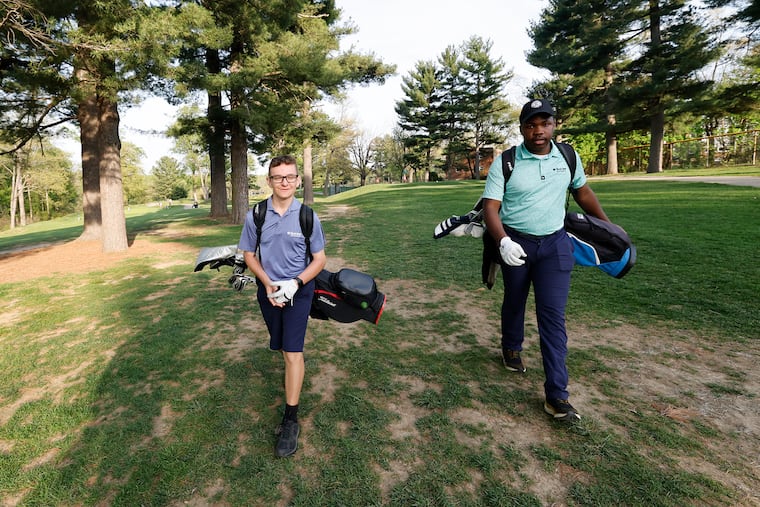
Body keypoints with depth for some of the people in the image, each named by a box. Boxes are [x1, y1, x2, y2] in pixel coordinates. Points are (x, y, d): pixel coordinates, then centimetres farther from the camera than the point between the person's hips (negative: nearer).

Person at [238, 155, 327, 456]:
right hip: (268, 289, 3)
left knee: (292, 352, -8)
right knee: (281, 347, 19)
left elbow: (319, 259, -4)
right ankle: (295, 367, 51)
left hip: (299, 290, -3)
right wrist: (268, 285, -11)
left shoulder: (307, 216, -10)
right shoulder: (256, 216, -6)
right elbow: (249, 255, 4)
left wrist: (295, 283, -19)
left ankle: (290, 420, 2)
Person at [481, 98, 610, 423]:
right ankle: (511, 348, 46)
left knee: (553, 315, -5)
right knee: (514, 303, 17)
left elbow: (583, 192, 18)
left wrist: (608, 226, 20)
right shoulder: (505, 162, -10)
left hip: (555, 243, 2)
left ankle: (557, 394, 0)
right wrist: (503, 241, -33)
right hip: (515, 243, -1)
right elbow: (490, 206, -16)